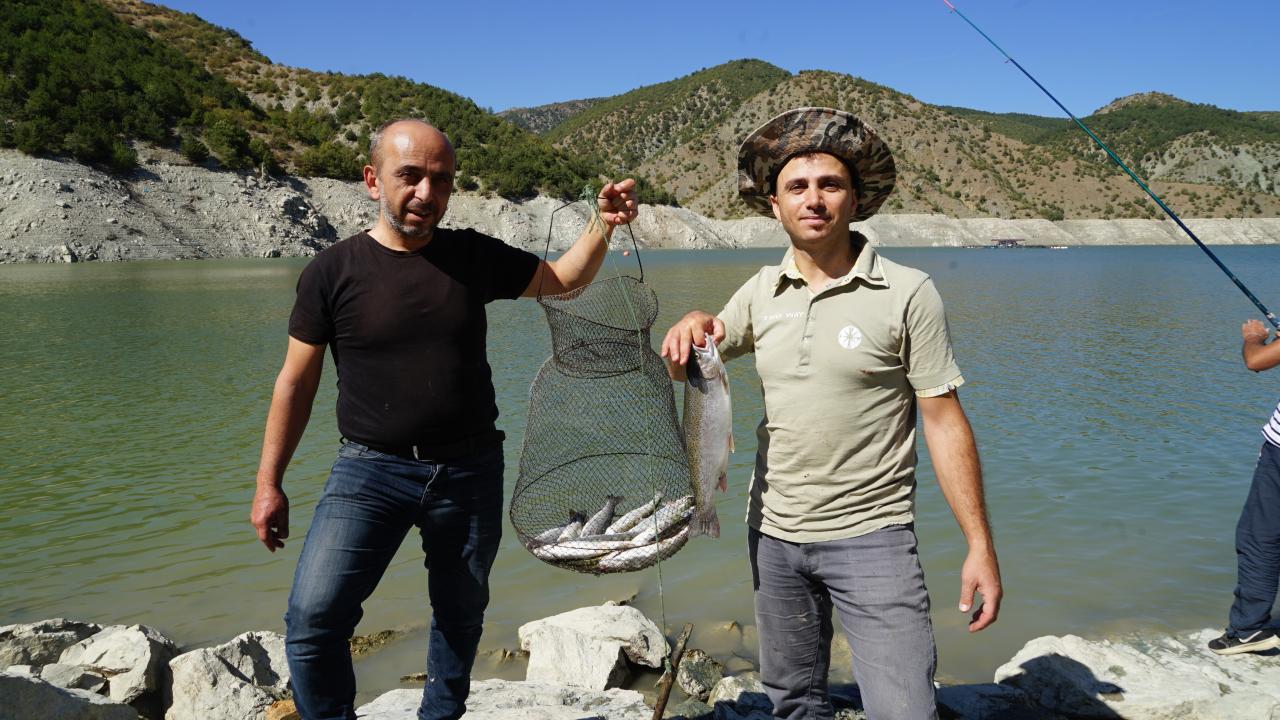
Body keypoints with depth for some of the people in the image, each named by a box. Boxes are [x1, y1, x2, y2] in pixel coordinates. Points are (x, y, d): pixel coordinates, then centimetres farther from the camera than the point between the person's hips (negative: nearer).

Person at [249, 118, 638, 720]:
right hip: (371, 468, -2)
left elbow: (562, 279, 12)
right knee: (313, 618, -15)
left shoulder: (473, 256, 1)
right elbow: (296, 382, 0)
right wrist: (269, 483, 1)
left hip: (469, 468, 3)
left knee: (461, 615, 17)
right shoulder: (332, 271, -6)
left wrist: (602, 225, -6)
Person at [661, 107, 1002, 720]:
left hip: (870, 537, -4)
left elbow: (944, 422, -8)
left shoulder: (907, 294, -9)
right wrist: (690, 326, -13)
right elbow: (683, 369, 11)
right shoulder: (761, 292, 4)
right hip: (772, 532, 5)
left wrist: (980, 546, -11)